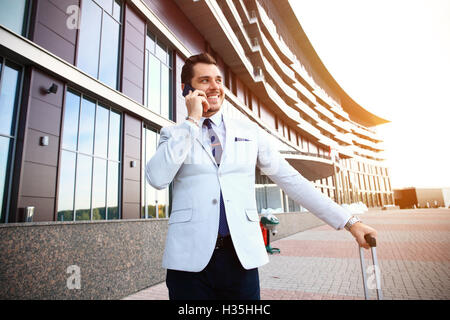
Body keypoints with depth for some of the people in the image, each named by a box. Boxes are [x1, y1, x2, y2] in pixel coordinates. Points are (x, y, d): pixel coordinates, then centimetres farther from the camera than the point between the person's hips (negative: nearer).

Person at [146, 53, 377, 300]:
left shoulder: (250, 131, 7)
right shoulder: (173, 134, 5)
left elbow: (290, 180, 6)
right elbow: (157, 179, -12)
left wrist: (349, 222, 3)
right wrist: (192, 120, -10)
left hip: (242, 257, 1)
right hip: (189, 259, 0)